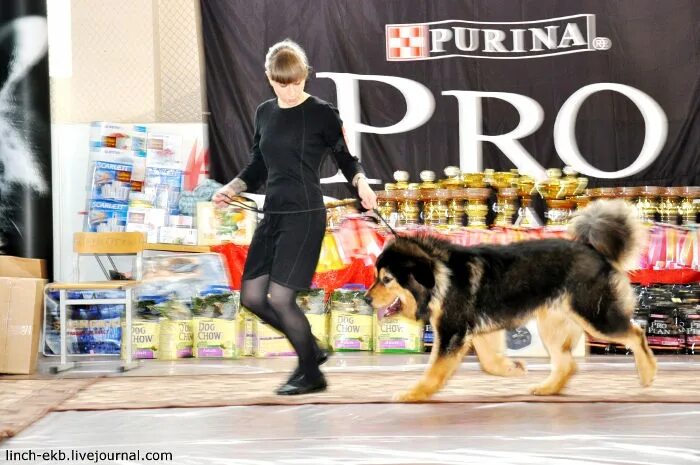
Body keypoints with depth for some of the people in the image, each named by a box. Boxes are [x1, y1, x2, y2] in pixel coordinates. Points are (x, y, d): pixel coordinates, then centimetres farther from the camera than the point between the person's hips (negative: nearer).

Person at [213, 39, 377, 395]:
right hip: (272, 215, 7)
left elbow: (346, 158, 2)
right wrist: (231, 189, 5)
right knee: (252, 296, 4)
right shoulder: (264, 114, 12)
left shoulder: (322, 113, -5)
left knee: (280, 298, -10)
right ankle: (310, 349, 22)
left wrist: (361, 183, -18)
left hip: (305, 216, -7)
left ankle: (310, 373, 9)